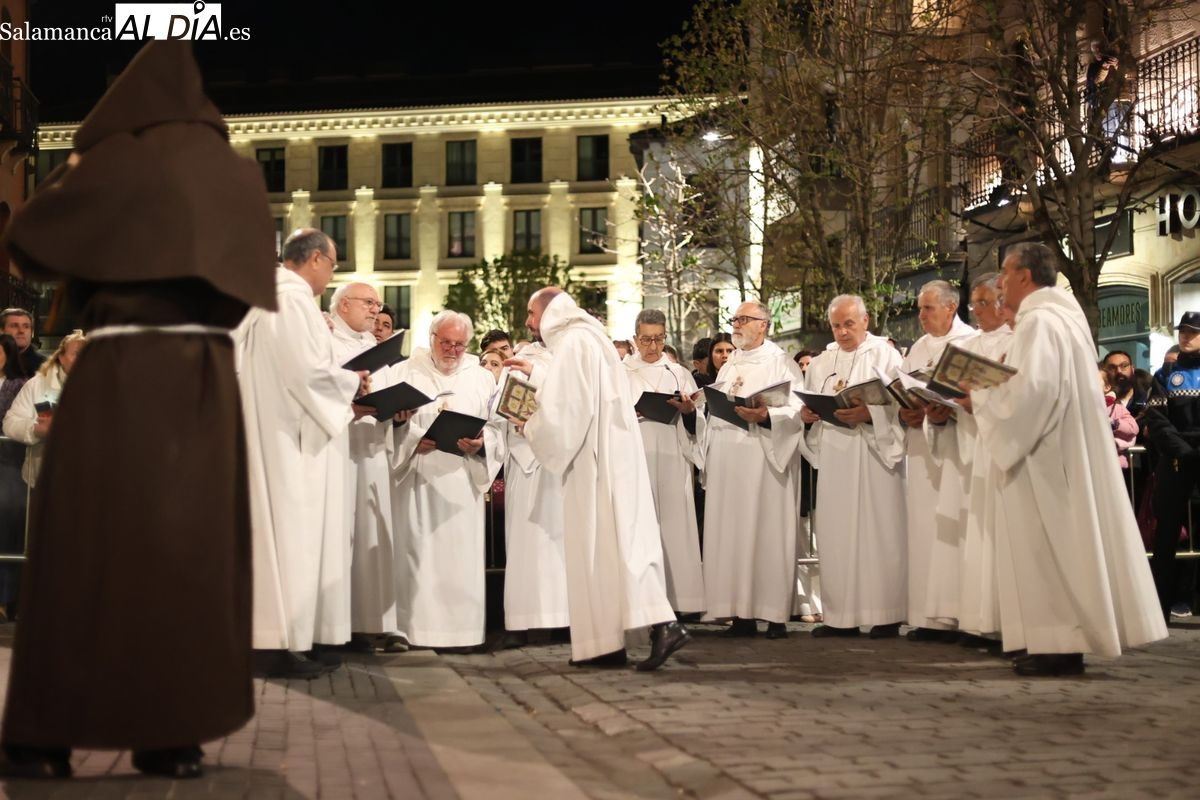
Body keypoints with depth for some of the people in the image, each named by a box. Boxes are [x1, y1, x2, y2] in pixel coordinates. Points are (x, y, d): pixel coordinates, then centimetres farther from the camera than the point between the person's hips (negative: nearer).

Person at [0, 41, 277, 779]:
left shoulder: (115, 160, -1)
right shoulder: (238, 172, 11)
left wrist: (66, 177, 21)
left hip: (121, 370, -3)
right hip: (206, 373, 3)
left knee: (87, 543, 1)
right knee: (189, 547, 6)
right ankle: (173, 733, 4)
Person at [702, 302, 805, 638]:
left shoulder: (781, 363, 1)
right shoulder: (728, 368, 21)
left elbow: (796, 410, -10)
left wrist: (764, 416, -25)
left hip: (763, 458, -6)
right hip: (727, 460, 6)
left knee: (766, 533, -6)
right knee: (730, 534, 2)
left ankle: (775, 614, -2)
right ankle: (740, 613, 5)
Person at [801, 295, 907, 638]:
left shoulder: (886, 355, 4)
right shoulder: (820, 363, 19)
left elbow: (899, 405, -7)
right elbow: (808, 407, 17)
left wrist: (868, 414, -22)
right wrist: (806, 414, -5)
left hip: (874, 455, -4)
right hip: (832, 456, 5)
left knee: (878, 532, -5)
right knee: (835, 534, 2)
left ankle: (885, 615, -1)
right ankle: (841, 616, 6)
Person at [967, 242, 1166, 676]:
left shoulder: (1037, 321, -16)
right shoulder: (1063, 314, 15)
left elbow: (1031, 390, -26)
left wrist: (979, 398, -13)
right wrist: (992, 389, 12)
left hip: (1045, 456, -10)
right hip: (1067, 449, 10)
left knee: (1050, 543, -6)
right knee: (1065, 539, 11)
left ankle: (1059, 645, -3)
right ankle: (1068, 638, 14)